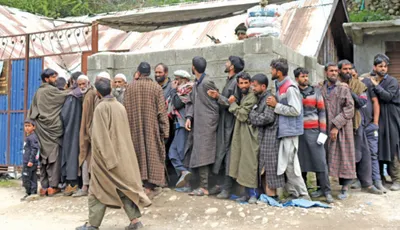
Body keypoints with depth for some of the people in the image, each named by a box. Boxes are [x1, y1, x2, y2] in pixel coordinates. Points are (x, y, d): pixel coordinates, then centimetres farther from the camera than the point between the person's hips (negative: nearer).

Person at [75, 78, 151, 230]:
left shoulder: (101, 107, -14)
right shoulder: (120, 106, 4)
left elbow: (99, 135, -17)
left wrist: (105, 157, -13)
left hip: (106, 155, -6)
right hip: (122, 153, 6)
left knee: (99, 189, 6)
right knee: (125, 186, 11)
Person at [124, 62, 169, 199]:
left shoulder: (130, 88, -1)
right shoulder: (156, 87, -8)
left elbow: (126, 110, 2)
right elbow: (162, 111, -8)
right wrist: (165, 130, -3)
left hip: (135, 128, 2)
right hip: (152, 127, -2)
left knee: (140, 152, 12)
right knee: (152, 153, 4)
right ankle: (149, 188, 3)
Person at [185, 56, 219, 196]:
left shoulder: (207, 82, -13)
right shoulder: (196, 83, 15)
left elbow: (217, 101, -11)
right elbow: (192, 102, 13)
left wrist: (213, 119, -7)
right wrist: (189, 117, -1)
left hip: (206, 124, -9)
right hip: (198, 124, 9)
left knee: (201, 155, -6)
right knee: (197, 154, 11)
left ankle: (204, 187, 1)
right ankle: (203, 184, 20)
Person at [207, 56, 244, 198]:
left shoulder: (236, 81, -12)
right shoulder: (229, 80, 15)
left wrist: (219, 97, -19)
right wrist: (217, 96, 0)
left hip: (230, 123, -9)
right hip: (224, 122, 9)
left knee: (228, 154, -4)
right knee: (221, 153, 12)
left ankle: (227, 188, 3)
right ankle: (223, 184, 21)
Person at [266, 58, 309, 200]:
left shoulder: (290, 88, -16)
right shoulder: (280, 86, 11)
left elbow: (295, 110, -21)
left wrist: (276, 105, -16)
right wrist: (275, 104, 0)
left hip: (290, 130, -9)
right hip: (284, 130, 9)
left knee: (290, 164, -4)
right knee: (287, 164, 12)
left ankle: (303, 195, 7)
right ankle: (293, 193, 20)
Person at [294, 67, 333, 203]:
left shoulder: (315, 92, 8)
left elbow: (322, 111, 5)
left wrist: (323, 131, -3)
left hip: (313, 131, 0)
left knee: (320, 160, -3)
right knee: (300, 160, 4)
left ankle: (326, 190, 3)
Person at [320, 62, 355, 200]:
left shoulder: (344, 89, 0)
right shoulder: (321, 90, 8)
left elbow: (349, 109, -7)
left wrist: (336, 126, -15)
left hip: (342, 129, -2)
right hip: (326, 129, 2)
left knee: (344, 156, 1)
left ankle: (345, 187, 13)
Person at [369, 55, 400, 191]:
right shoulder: (371, 82, 11)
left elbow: (388, 96, -18)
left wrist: (376, 85, -14)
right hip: (377, 120, 4)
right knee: (378, 149, 8)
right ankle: (379, 176, 19)